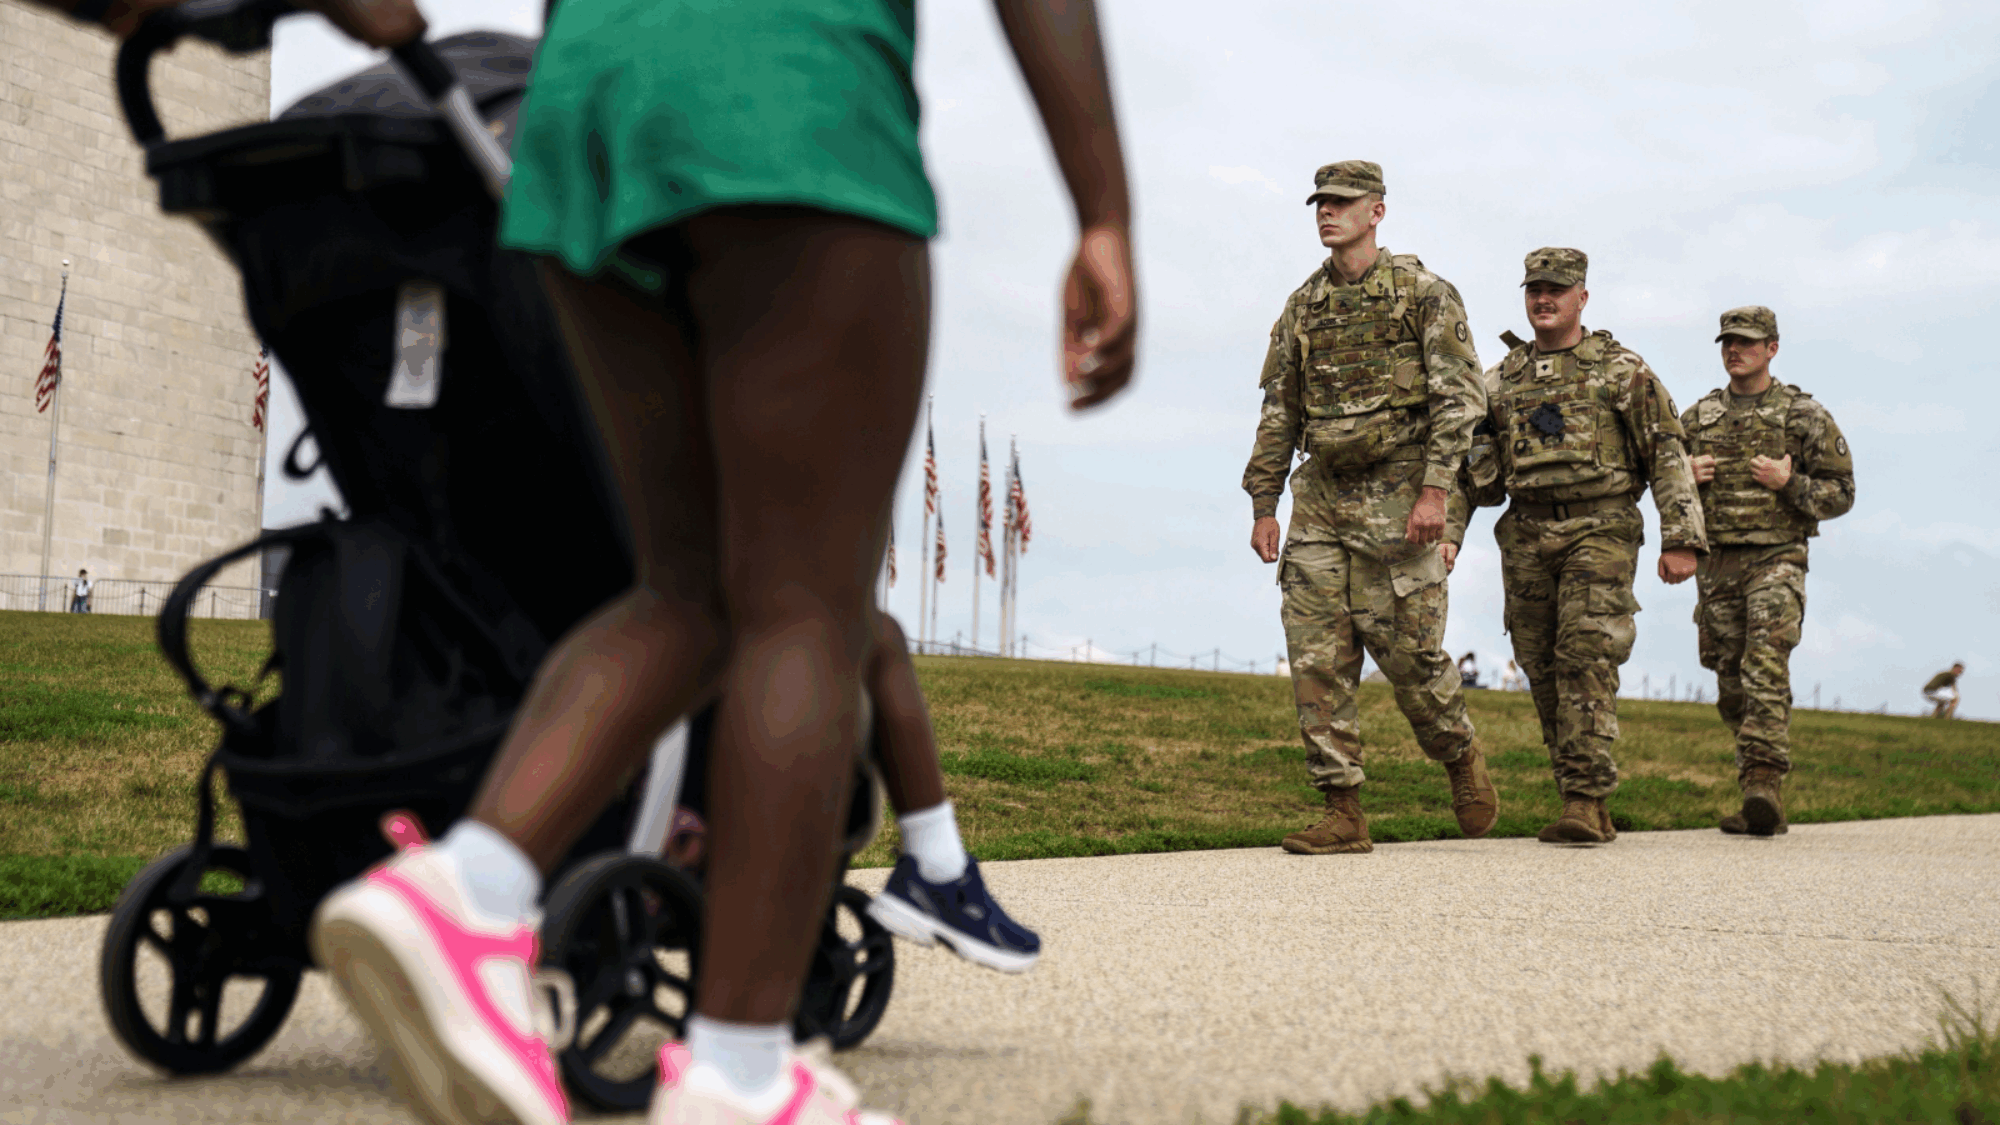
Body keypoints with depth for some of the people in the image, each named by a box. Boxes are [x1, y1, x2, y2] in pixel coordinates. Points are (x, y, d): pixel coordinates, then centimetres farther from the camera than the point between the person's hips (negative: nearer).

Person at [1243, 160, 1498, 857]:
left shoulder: (1424, 293, -1)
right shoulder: (1303, 306, 14)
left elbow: (1459, 398, -8)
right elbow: (1279, 412, 16)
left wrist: (1434, 490, -17)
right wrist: (1263, 504, 11)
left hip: (1396, 492, -5)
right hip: (1321, 493, 5)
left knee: (1407, 648, -4)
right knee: (1316, 656, -2)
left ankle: (1462, 756, 24)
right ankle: (1343, 813, 2)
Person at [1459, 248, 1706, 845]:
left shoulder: (1621, 369, 3)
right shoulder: (1504, 377, 15)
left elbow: (1667, 455, 0)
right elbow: (1482, 479, 20)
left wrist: (1681, 539, -7)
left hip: (1600, 531, -5)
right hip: (1527, 536, 5)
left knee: (1586, 656, -17)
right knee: (1543, 668, 4)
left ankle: (1585, 800, -18)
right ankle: (1589, 807, 13)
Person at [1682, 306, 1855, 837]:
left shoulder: (1804, 414, 3)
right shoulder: (1697, 417, 13)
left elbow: (1841, 493, 4)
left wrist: (1789, 484, -12)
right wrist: (1685, 475, -1)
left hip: (1776, 559, -4)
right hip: (1715, 563, 4)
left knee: (1766, 667, -22)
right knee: (1731, 684, 5)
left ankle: (1764, 782, -30)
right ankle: (1761, 802, 14)